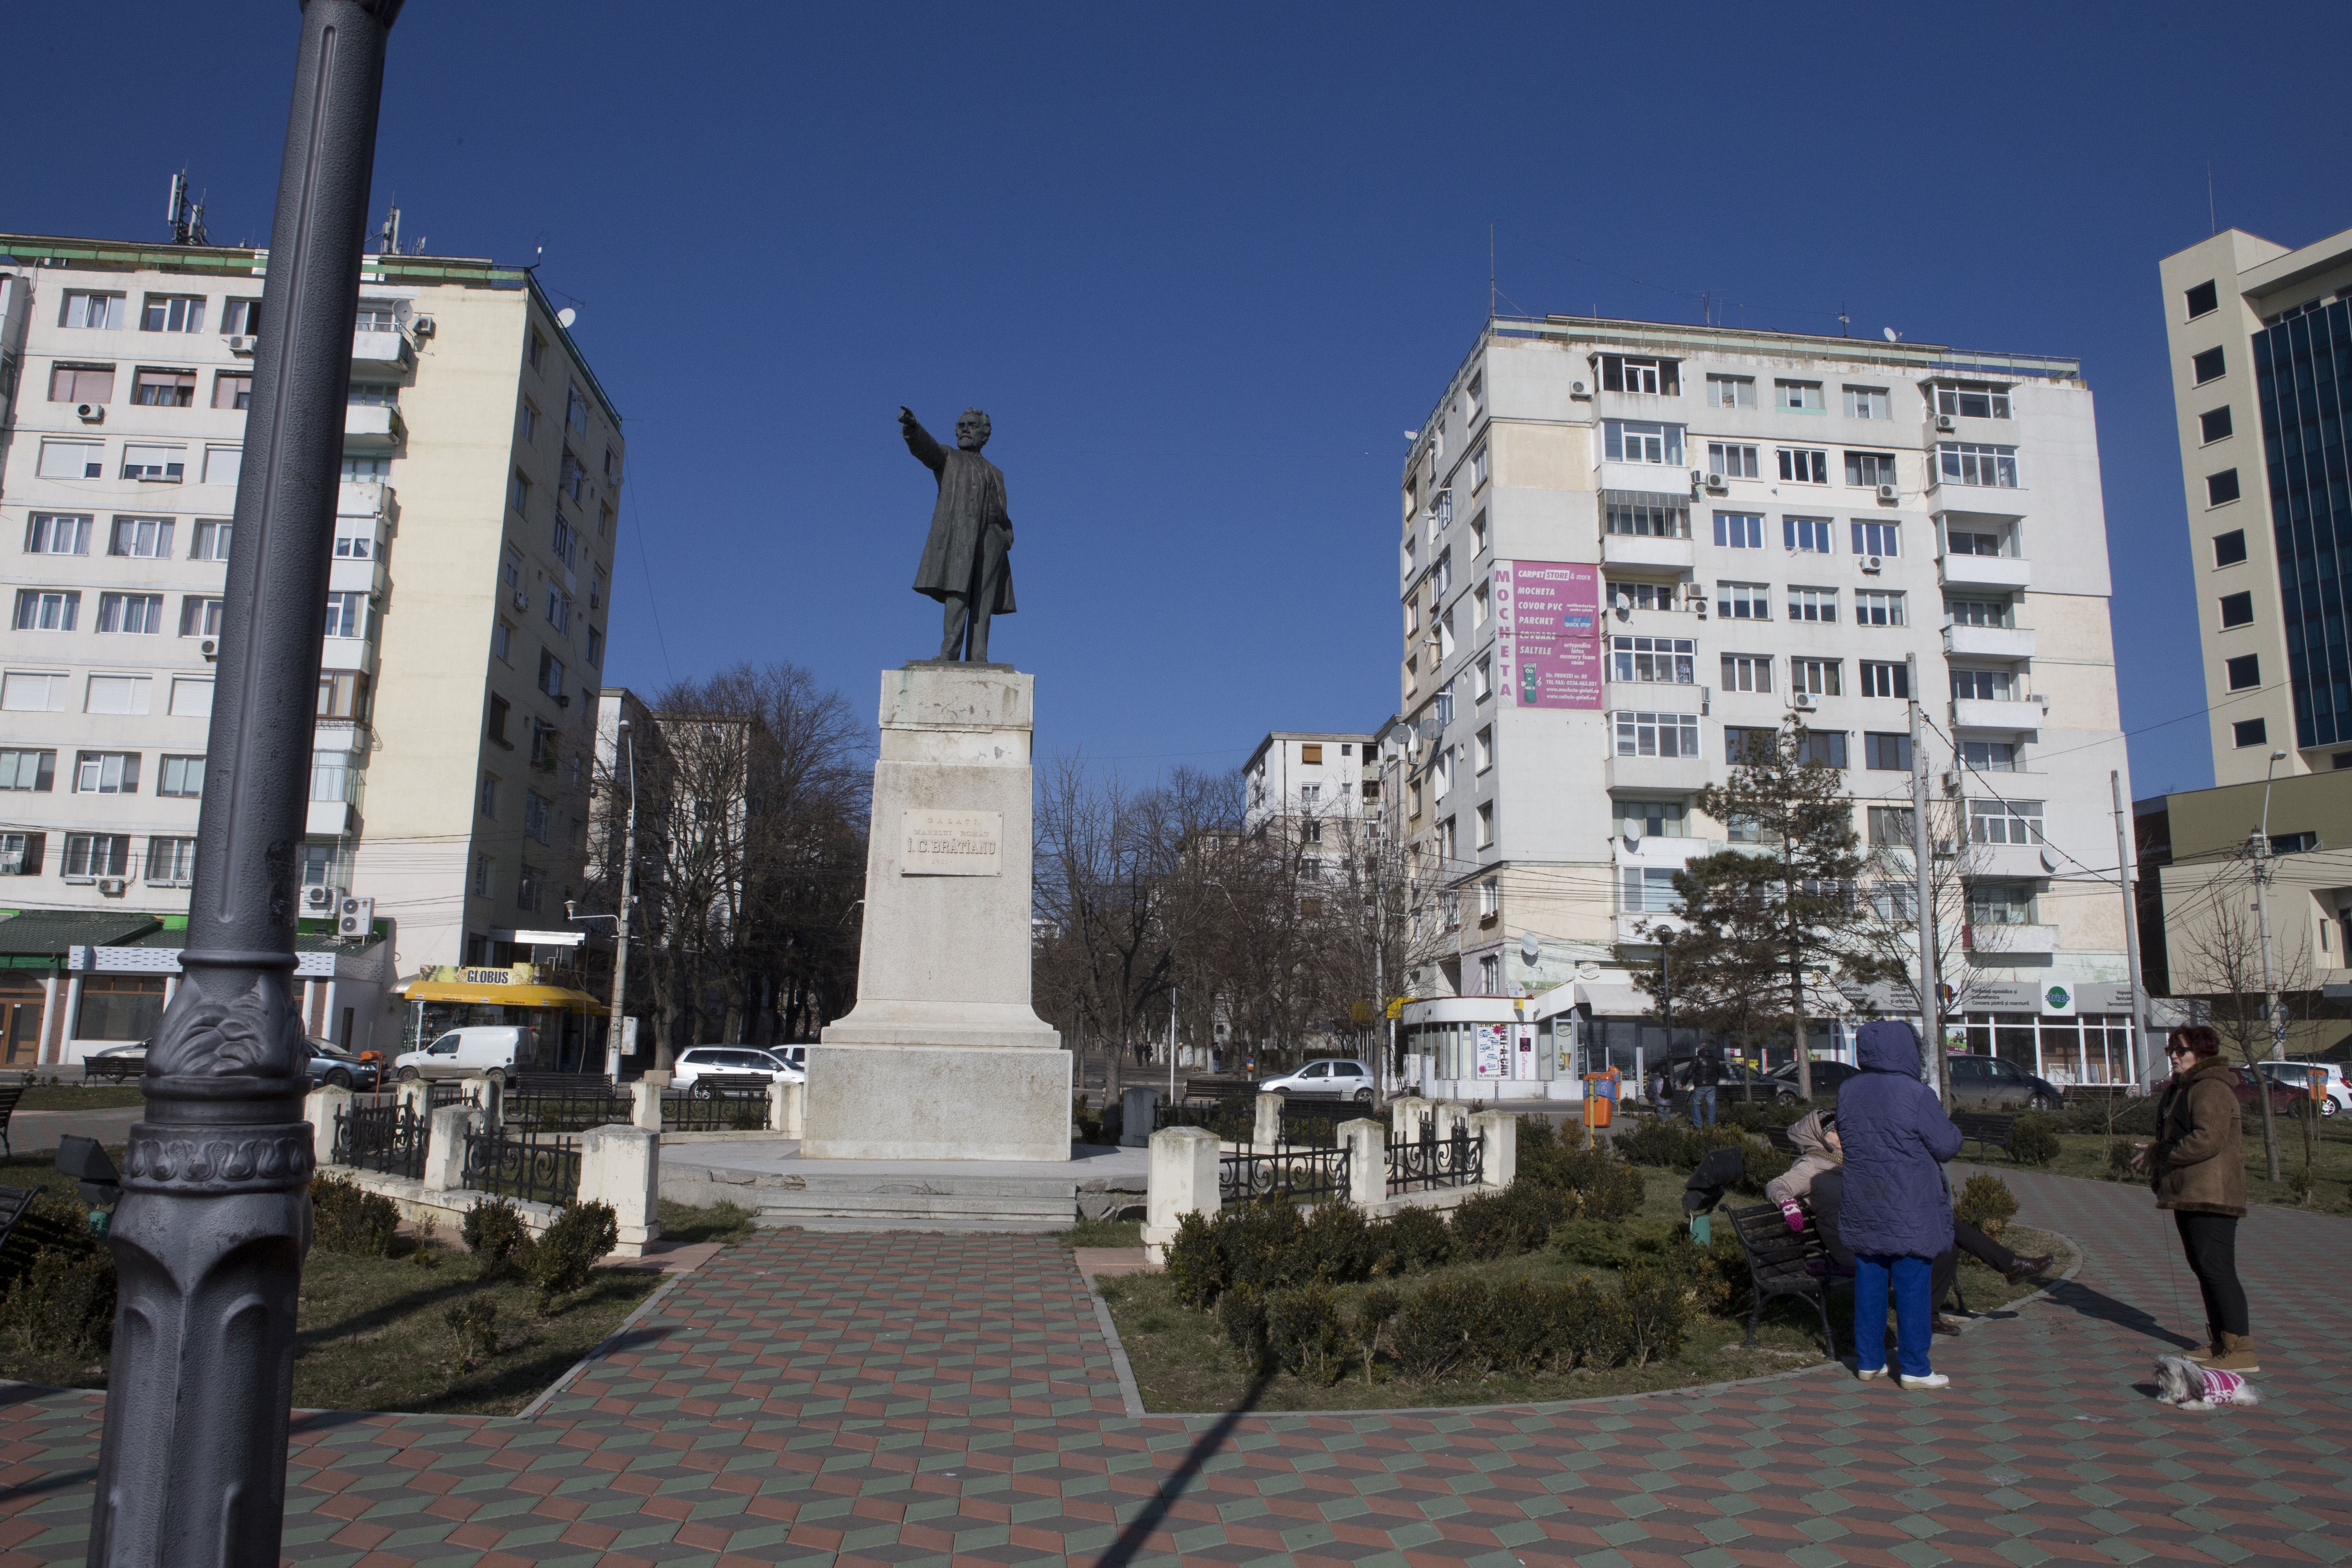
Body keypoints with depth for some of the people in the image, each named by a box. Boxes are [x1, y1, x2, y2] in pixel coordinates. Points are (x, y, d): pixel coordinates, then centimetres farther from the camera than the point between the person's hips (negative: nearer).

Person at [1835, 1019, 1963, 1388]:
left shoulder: (1847, 1092, 1)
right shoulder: (1916, 1094, -17)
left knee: (1869, 1282, 13)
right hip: (1909, 1211, -5)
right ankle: (1914, 1368, 11)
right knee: (1913, 1287, 4)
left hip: (1863, 1209, 5)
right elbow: (1947, 1146, -9)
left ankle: (1868, 1360, 20)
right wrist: (1949, 1126, 11)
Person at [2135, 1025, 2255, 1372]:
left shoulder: (2211, 1090, -14)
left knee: (2216, 1269, -11)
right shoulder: (2181, 1089, 19)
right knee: (2203, 1269, 15)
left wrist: (2158, 1154, -15)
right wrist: (2156, 1156, 11)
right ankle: (2220, 1342, 23)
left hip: (2211, 1197, -11)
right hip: (2189, 1195, 11)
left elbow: (2207, 1140, -23)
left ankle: (2241, 1350, -8)